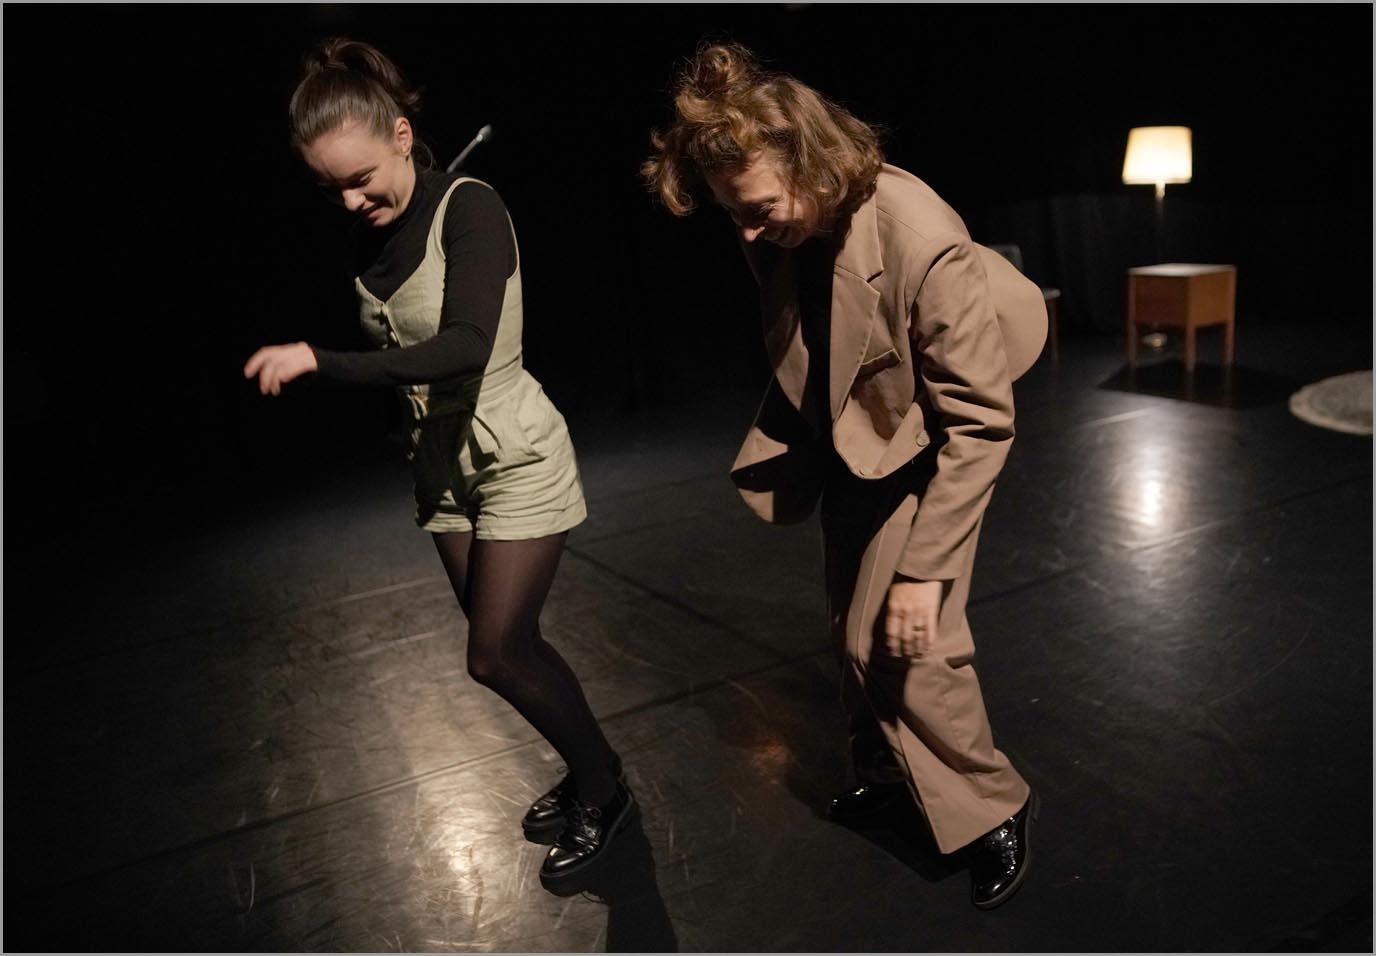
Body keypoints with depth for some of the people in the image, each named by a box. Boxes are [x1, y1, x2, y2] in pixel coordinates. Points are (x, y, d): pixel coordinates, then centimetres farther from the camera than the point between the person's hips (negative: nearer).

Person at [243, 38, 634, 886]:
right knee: (511, 646, 13)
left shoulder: (469, 208, -19)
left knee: (495, 655, -3)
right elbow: (393, 352, 7)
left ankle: (604, 789, 20)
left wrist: (320, 361, -34)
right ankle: (591, 777, 34)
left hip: (516, 462, -7)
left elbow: (464, 348, -32)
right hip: (444, 465, 7)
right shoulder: (371, 235, 1)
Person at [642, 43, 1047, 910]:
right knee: (853, 629, 16)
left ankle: (995, 808, 16)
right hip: (846, 441, 6)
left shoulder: (922, 241, -35)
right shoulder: (780, 229, -16)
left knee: (905, 642, -9)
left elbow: (980, 423, -28)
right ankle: (884, 764, 40)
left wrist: (923, 569, -27)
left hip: (924, 452, -6)